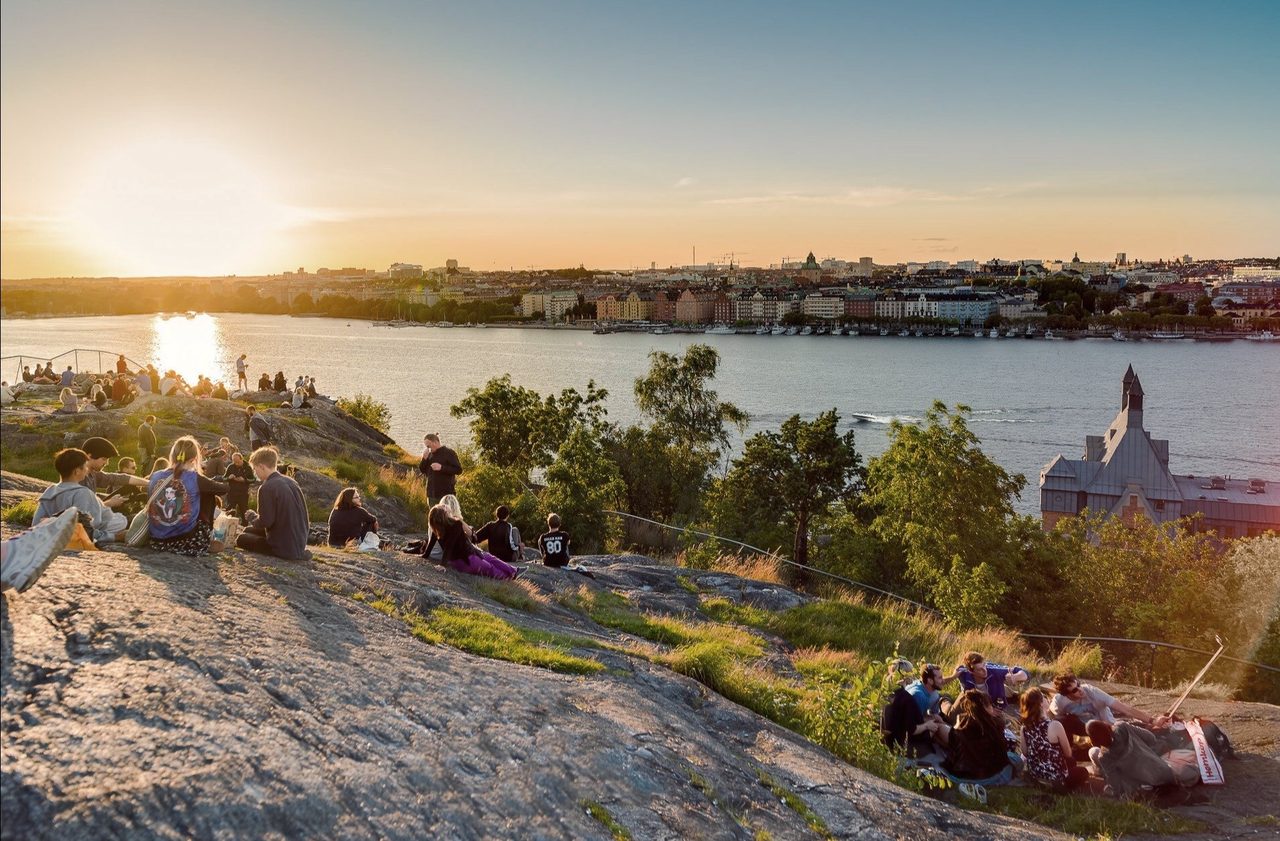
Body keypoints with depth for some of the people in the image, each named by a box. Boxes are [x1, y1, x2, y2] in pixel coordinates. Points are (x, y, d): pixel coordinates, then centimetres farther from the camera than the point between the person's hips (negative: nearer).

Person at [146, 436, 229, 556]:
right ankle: (208, 537, 26)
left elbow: (149, 503, 18)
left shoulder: (155, 477, 3)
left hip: (158, 540, 5)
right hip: (187, 541, -5)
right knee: (209, 493, 16)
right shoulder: (195, 479, -9)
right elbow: (224, 488, 6)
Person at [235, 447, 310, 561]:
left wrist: (251, 516, 2)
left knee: (242, 539, 11)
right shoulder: (291, 482, 7)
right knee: (248, 531, 23)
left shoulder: (267, 487, -18)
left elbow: (265, 522, -19)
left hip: (285, 546, -8)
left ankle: (280, 554, -5)